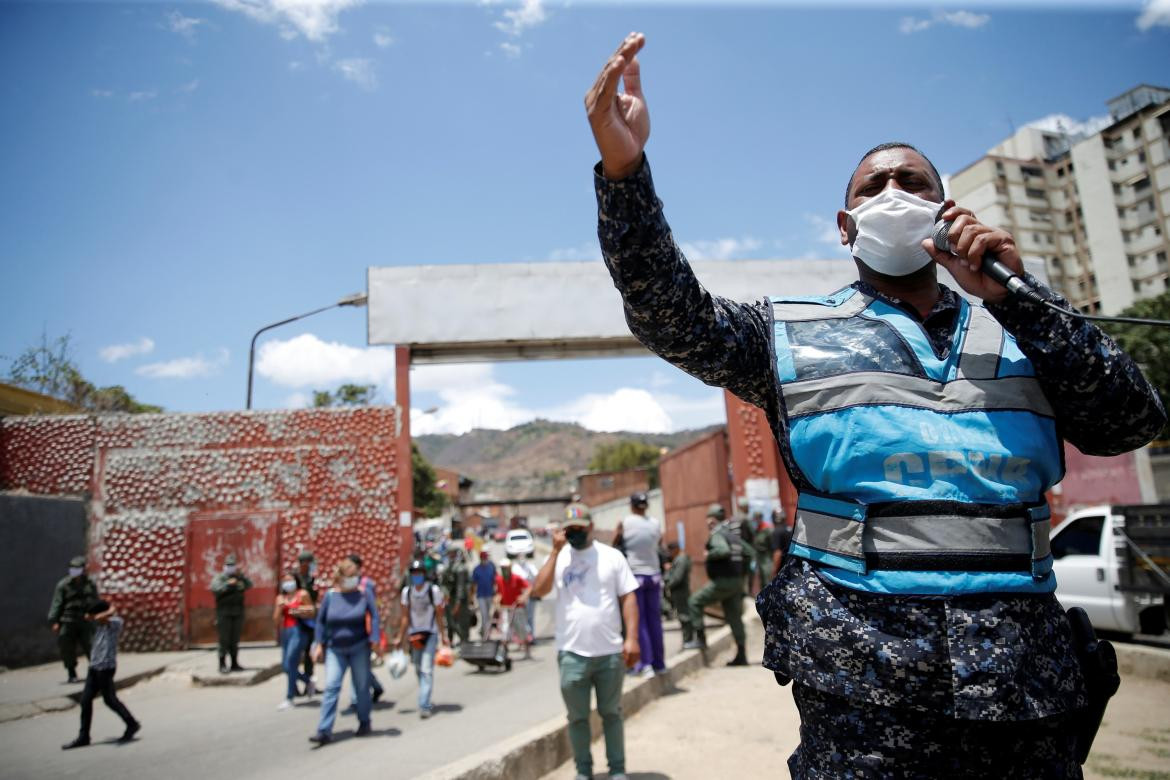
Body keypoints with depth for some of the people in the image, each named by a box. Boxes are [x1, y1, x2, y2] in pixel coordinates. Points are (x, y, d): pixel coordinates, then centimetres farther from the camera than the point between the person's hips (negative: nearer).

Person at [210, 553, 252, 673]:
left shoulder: (239, 578, 12)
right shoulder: (219, 578, 3)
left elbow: (249, 585, -2)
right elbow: (215, 589, -12)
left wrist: (241, 575, -13)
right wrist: (228, 584, -20)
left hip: (237, 613, 3)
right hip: (224, 613, -3)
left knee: (235, 640, 8)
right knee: (224, 639, -4)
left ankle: (235, 664, 14)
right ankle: (222, 665, 1)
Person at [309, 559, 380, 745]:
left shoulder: (364, 594, -5)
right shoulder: (330, 596, -2)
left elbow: (374, 617, -3)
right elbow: (321, 621, 5)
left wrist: (375, 641, -10)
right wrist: (319, 644, 1)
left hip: (359, 648, -1)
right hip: (335, 649, 1)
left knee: (361, 686, 9)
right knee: (331, 687, -6)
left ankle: (364, 722, 28)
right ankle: (324, 731, -3)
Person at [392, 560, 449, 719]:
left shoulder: (434, 590, -8)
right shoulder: (407, 591, 3)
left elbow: (439, 615, -4)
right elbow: (405, 617, 8)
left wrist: (443, 636, -6)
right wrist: (399, 637, 6)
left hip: (431, 634, -4)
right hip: (415, 634, 4)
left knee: (427, 670, -13)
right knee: (419, 670, 12)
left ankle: (424, 705, -13)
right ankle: (426, 702, 29)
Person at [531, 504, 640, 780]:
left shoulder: (611, 556, 1)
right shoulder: (558, 558, 2)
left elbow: (628, 597, 0)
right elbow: (539, 591, -13)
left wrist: (632, 638, -8)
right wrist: (556, 551, -14)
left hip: (610, 651, 0)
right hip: (571, 653, 1)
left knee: (611, 713, 13)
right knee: (578, 716, 11)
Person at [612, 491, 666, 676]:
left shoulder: (624, 523, -9)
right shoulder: (656, 523, 0)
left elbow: (615, 543, 3)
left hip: (634, 575, -3)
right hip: (653, 574, 3)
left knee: (639, 621, 3)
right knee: (655, 620, 12)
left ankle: (646, 663, -2)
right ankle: (659, 663, 18)